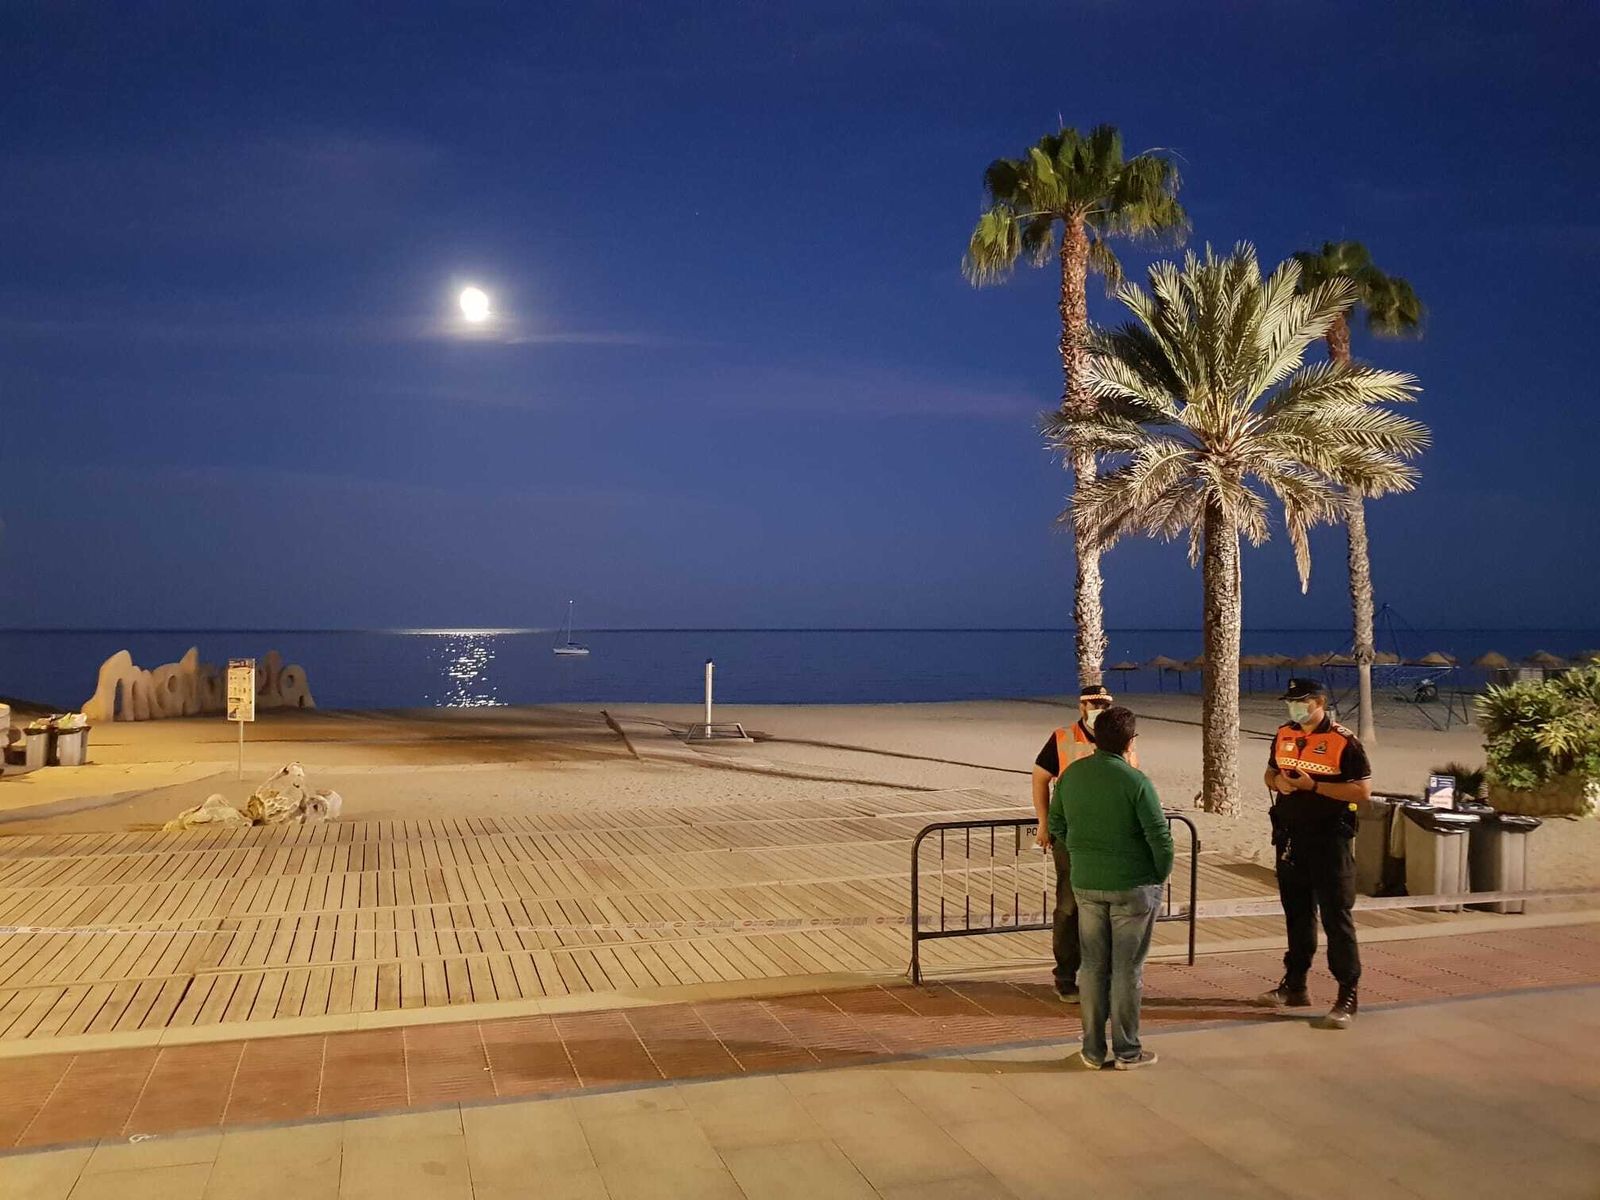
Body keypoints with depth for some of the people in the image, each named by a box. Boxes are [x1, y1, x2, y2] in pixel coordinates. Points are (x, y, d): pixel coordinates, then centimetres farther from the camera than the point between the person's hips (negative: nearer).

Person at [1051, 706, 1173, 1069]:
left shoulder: (1071, 774, -1)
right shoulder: (1135, 781, -18)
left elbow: (1057, 824, 9)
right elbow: (1160, 837, -17)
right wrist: (1161, 875, 0)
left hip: (1085, 885, 4)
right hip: (1133, 887, -4)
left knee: (1093, 966, 13)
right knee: (1127, 969, 7)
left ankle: (1093, 1050, 21)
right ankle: (1127, 1050, 18)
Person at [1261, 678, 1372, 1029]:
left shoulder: (1343, 741, -12)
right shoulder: (1284, 735, 7)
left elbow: (1363, 792, -15)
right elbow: (1270, 774, 19)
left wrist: (1314, 786, -22)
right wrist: (1278, 781, -5)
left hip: (1329, 839, -6)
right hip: (1290, 838, 6)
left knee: (1336, 917, -3)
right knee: (1297, 914, 16)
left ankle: (1348, 996, 5)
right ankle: (1295, 986, 27)